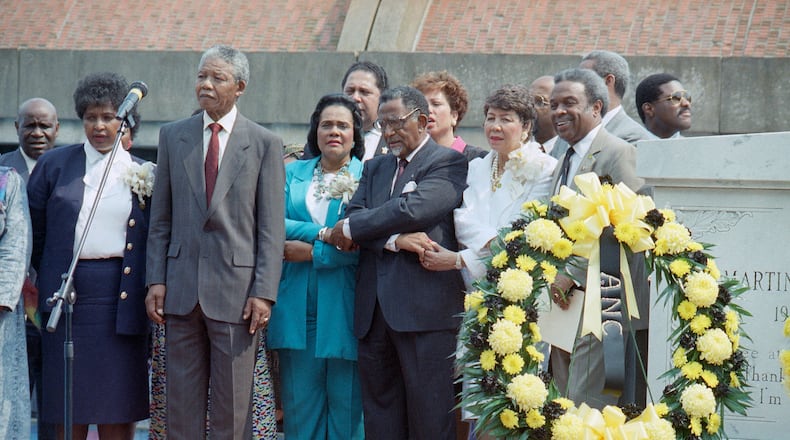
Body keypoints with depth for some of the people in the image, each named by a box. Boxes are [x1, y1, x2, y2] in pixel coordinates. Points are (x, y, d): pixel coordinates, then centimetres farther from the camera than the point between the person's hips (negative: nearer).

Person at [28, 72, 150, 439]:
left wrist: (151, 292, 2)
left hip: (121, 296, 0)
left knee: (118, 406, 1)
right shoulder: (54, 165, 8)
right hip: (66, 294, 0)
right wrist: (37, 280, 8)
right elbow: (33, 233, 11)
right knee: (69, 408, 1)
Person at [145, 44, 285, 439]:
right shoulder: (173, 136, 10)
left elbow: (272, 228, -2)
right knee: (181, 404, 6)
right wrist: (156, 280, 2)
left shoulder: (264, 144, 2)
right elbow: (161, 219, 11)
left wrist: (264, 292, -9)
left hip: (236, 290, -3)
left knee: (233, 408, 2)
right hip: (182, 289, 3)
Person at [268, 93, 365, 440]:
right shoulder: (294, 173, 13)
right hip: (297, 305, 3)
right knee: (299, 401, 4)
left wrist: (313, 251, -12)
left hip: (343, 305, -3)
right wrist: (325, 234, -14)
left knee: (346, 401, 0)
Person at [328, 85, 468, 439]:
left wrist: (352, 228, -5)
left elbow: (413, 209, -15)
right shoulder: (375, 168, 20)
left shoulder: (449, 163, 0)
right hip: (374, 310, 6)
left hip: (424, 308, -6)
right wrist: (395, 239, -13)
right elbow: (352, 219, 5)